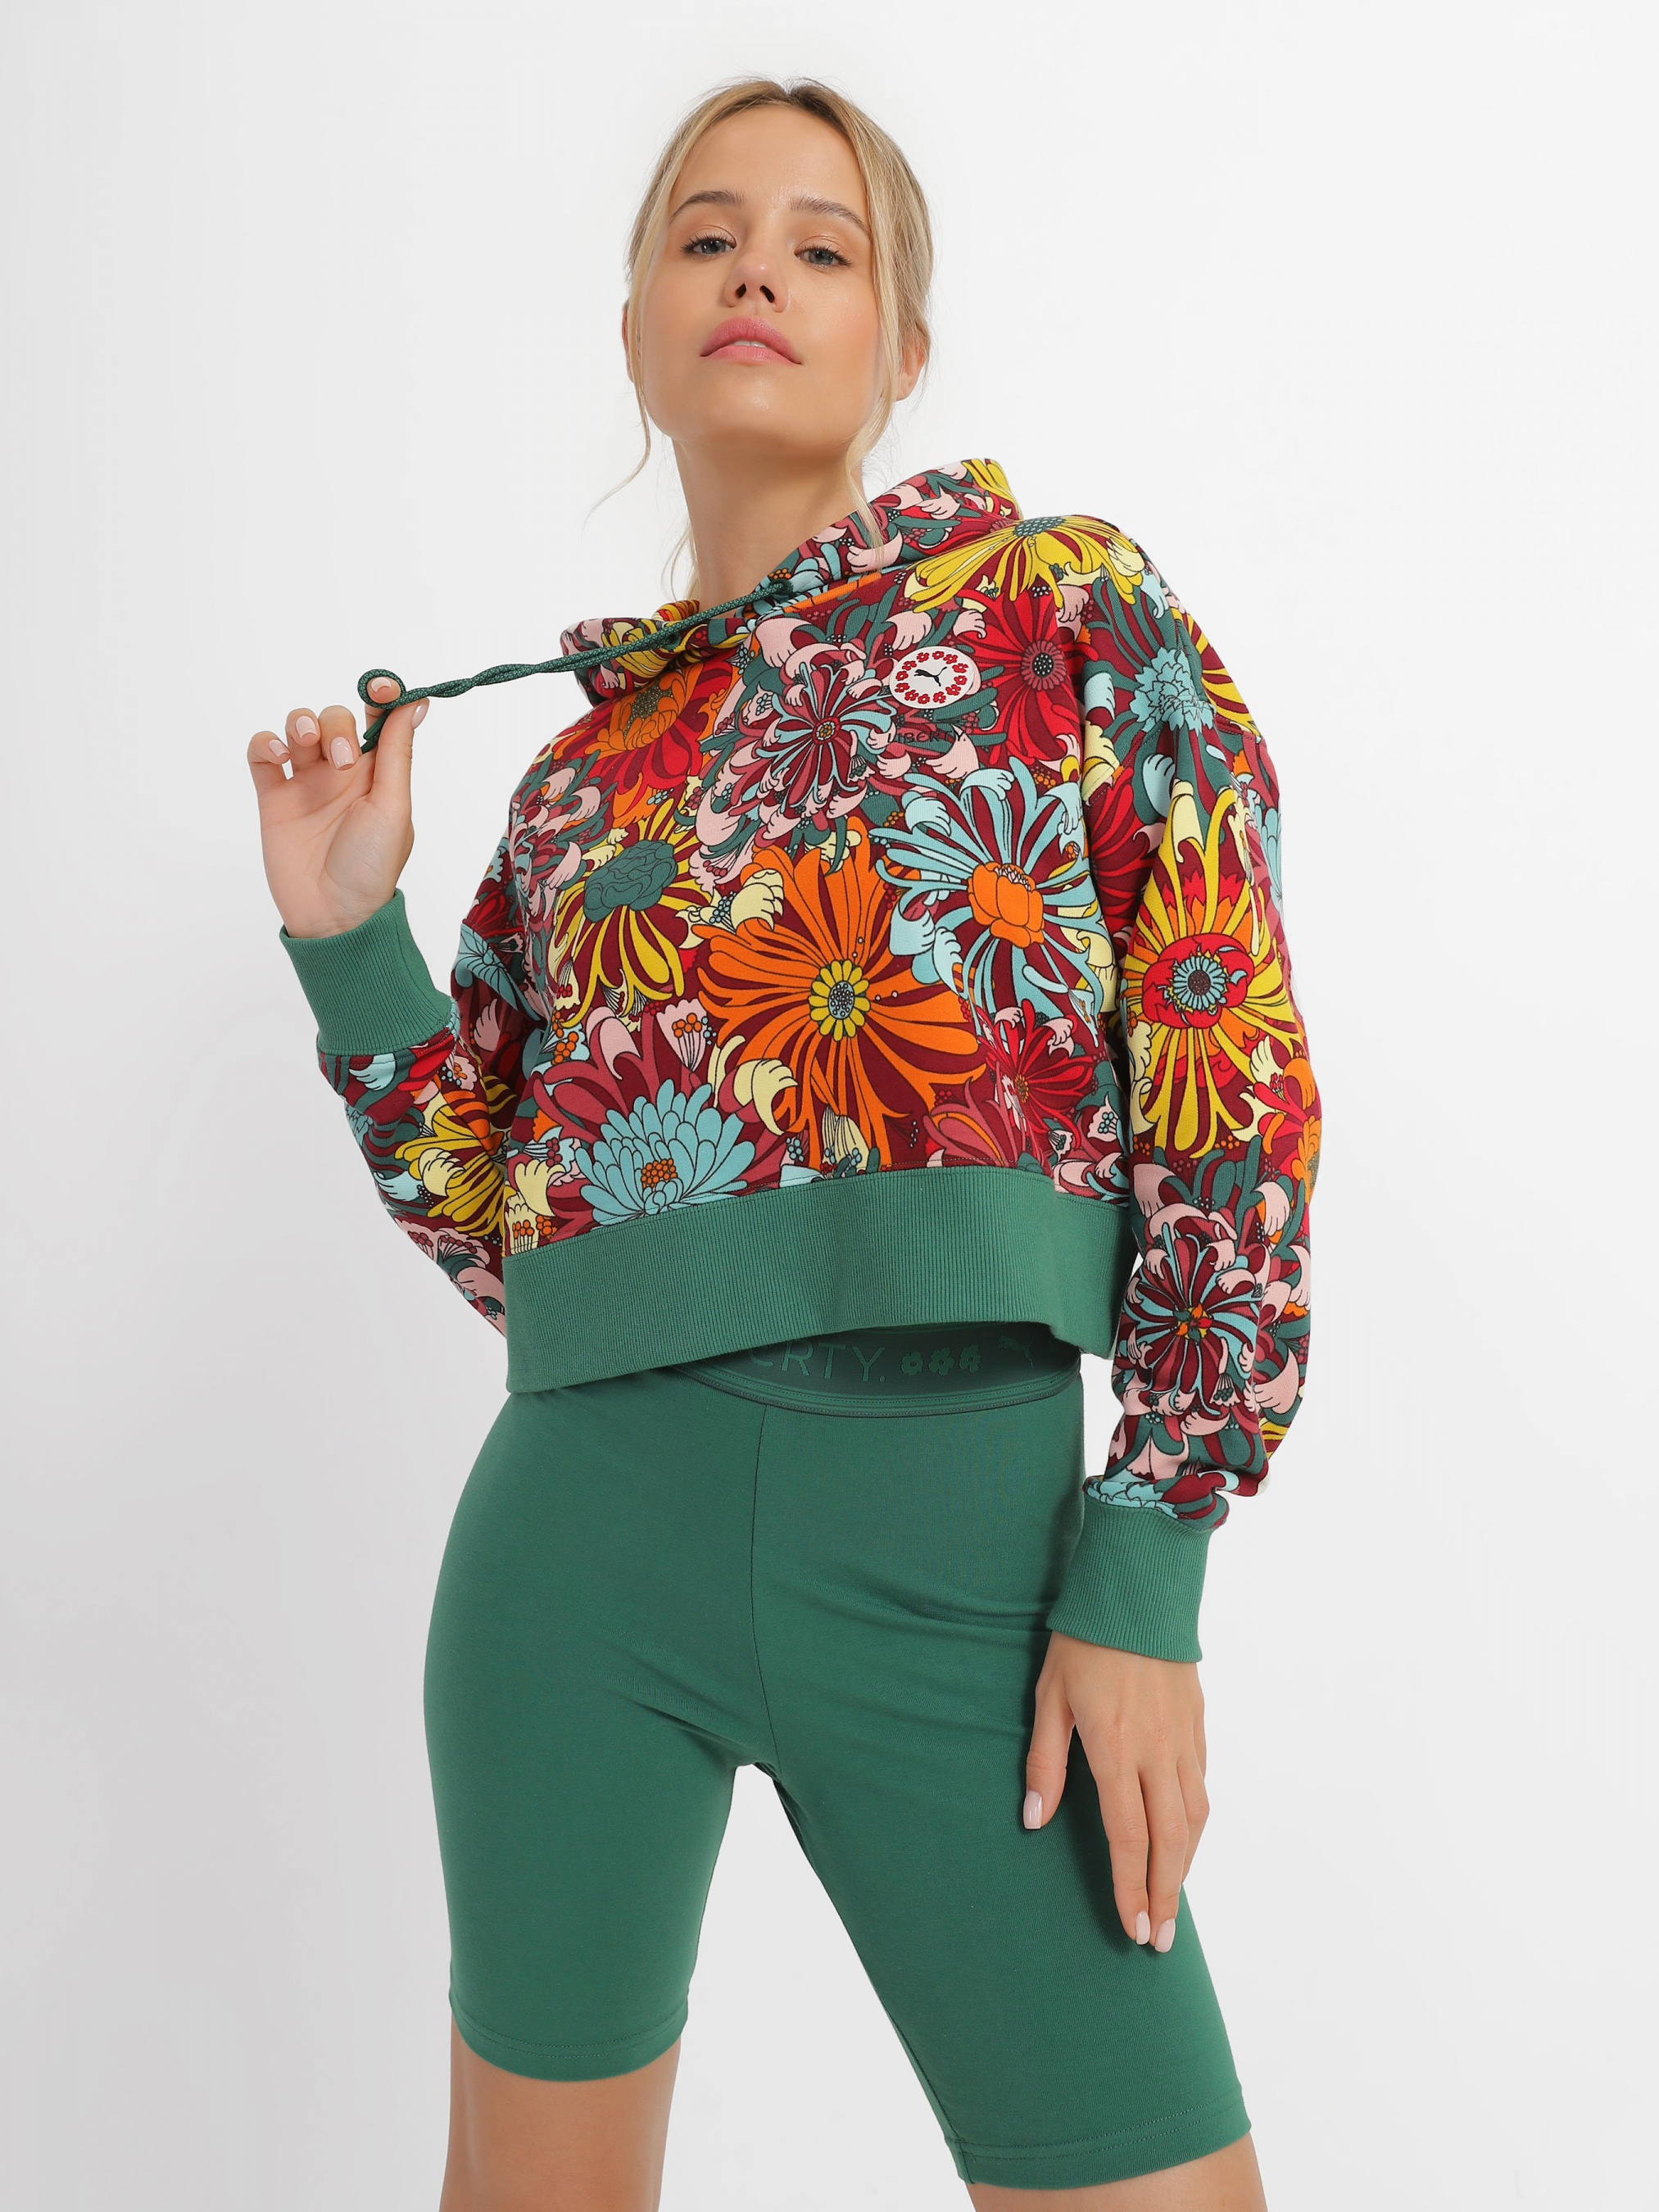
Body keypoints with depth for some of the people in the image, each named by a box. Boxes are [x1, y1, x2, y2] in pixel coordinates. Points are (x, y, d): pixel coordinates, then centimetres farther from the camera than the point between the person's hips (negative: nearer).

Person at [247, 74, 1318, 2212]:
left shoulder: (1064, 600, 4)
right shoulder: (584, 755, 15)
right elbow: (492, 1222, 16)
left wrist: (1146, 1571, -10)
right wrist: (344, 935, 4)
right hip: (590, 1518, 3)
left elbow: (1230, 1077, -4)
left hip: (955, 1529, -3)